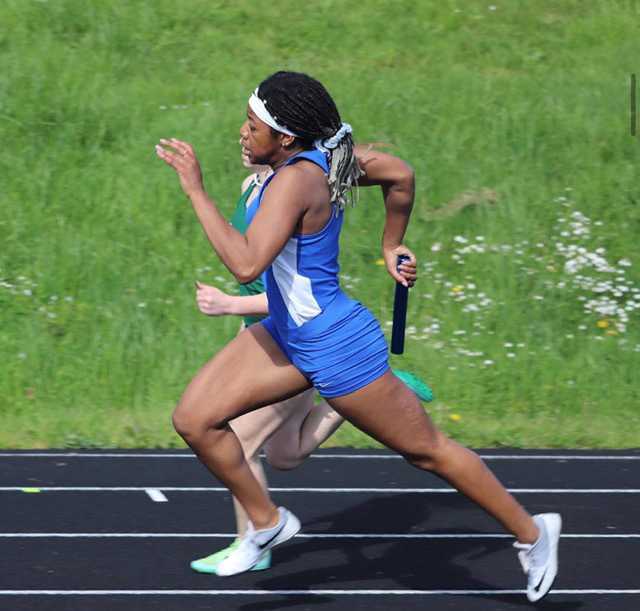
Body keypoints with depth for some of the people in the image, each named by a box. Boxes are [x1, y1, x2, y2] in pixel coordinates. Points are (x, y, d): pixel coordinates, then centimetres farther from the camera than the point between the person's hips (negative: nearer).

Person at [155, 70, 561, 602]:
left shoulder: (296, 180, -29)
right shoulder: (325, 159, -3)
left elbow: (246, 264, -39)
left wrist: (196, 189, -35)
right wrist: (392, 245, 22)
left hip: (336, 350, -9)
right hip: (288, 336, 9)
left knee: (426, 449, 9)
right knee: (194, 419, 2)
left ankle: (531, 531, 27)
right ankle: (266, 523, 21)